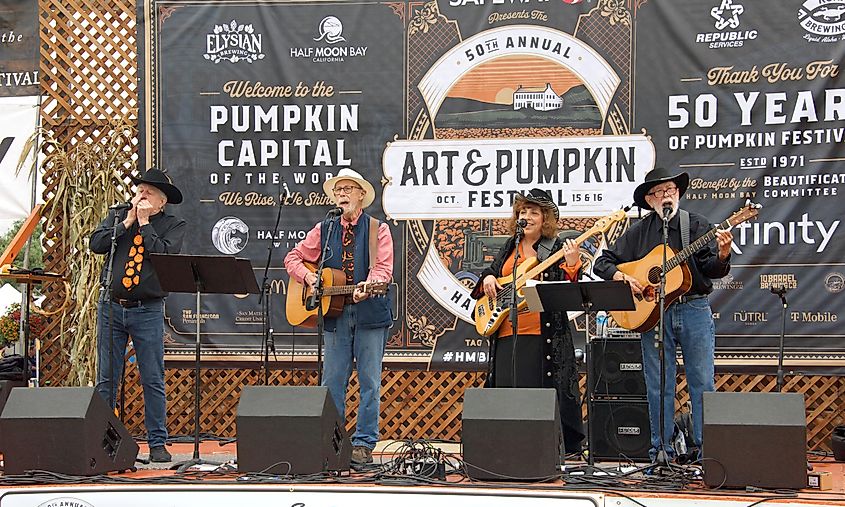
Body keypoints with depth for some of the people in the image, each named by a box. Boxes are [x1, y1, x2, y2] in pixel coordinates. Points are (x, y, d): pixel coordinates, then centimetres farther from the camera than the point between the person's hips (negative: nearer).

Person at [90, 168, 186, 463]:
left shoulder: (173, 225, 4)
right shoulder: (118, 216, 12)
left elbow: (164, 254, -14)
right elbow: (95, 244, -3)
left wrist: (144, 224, -7)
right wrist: (127, 223, -5)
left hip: (147, 311, -2)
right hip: (111, 306, 3)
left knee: (153, 381, 0)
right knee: (106, 380, 4)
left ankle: (157, 444, 8)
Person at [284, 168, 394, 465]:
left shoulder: (378, 229, 4)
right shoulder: (323, 230, 13)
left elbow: (384, 268, -8)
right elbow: (293, 258, 17)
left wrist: (366, 288, -27)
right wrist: (308, 277, -3)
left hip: (370, 312, -3)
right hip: (334, 313, 3)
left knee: (370, 381, 0)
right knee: (332, 381, 4)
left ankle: (364, 443, 6)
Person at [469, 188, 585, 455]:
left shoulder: (557, 249, 0)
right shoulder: (510, 247, 16)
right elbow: (492, 271, 28)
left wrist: (572, 264, -26)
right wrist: (489, 278, 5)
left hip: (543, 333, -5)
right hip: (507, 332, 6)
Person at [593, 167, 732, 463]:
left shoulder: (697, 225, 5)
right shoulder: (639, 232, 9)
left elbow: (712, 270, -4)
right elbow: (603, 262, 11)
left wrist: (722, 256, -26)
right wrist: (622, 277, -8)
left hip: (695, 309, -1)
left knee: (703, 383, -1)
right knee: (658, 386, 4)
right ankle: (662, 451, 12)